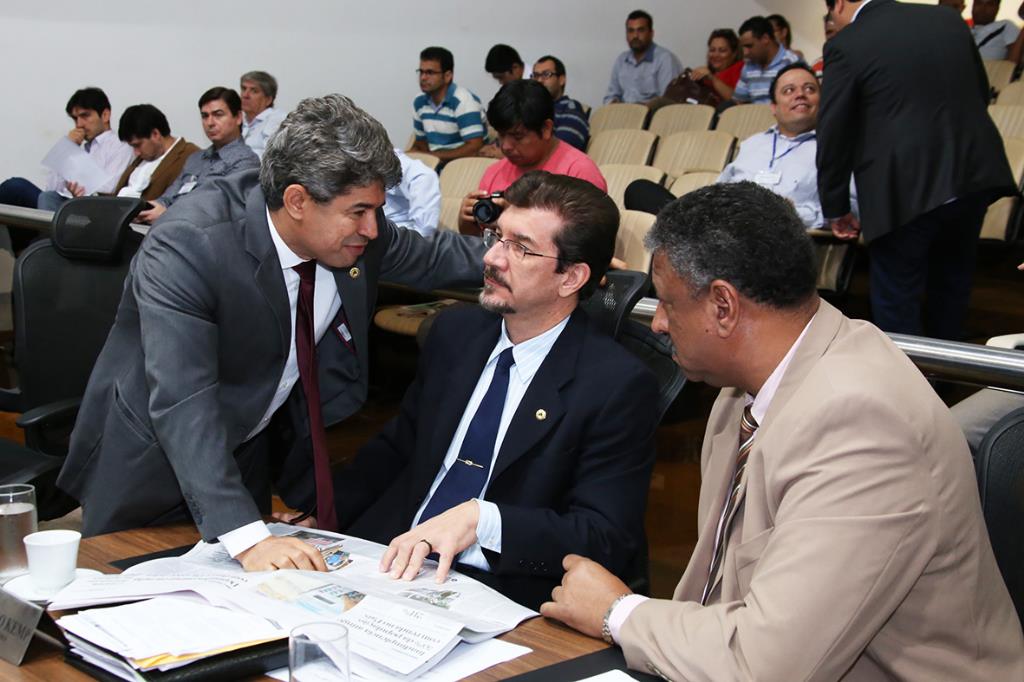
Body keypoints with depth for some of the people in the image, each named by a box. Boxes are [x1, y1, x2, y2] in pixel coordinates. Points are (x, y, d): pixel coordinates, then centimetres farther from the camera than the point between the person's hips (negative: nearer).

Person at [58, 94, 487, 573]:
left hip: (252, 447, 5)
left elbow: (429, 257, 6)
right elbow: (182, 405, -42)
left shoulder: (354, 229, -15)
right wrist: (246, 536, -50)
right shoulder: (186, 247, -34)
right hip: (154, 456, -5)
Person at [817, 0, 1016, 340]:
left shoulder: (846, 45, -8)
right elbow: (981, 95, 19)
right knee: (952, 290, 24)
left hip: (905, 193, -6)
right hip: (973, 177, 6)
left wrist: (836, 209, 5)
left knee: (896, 310, 6)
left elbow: (833, 136, -5)